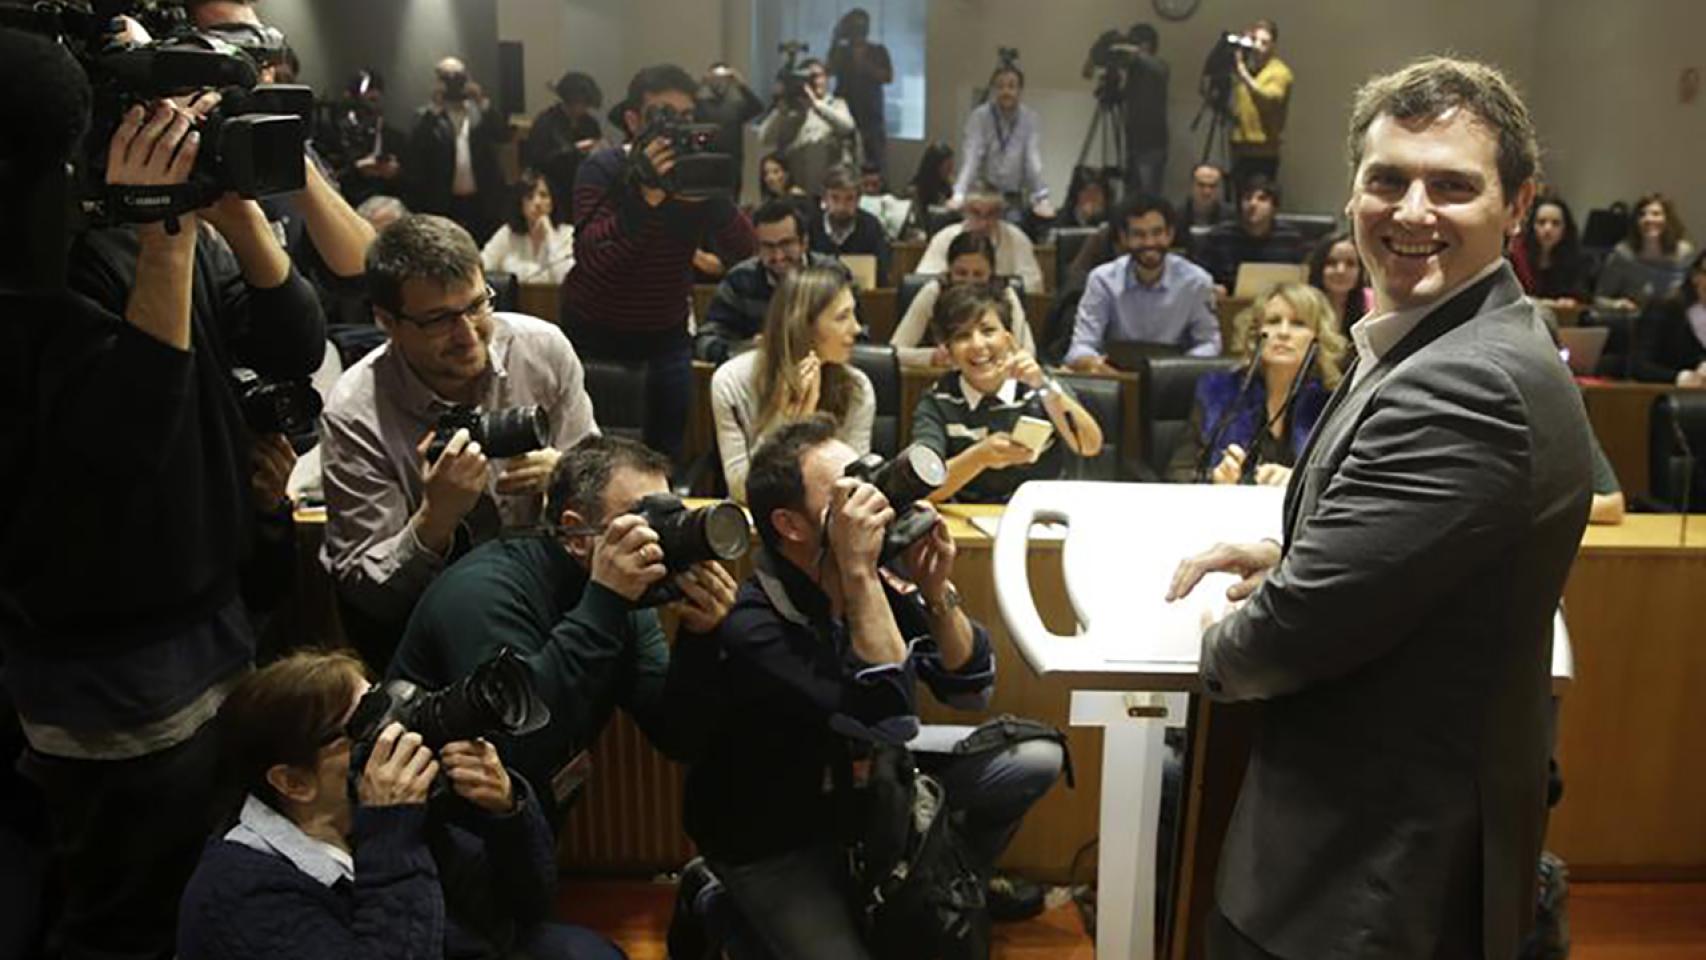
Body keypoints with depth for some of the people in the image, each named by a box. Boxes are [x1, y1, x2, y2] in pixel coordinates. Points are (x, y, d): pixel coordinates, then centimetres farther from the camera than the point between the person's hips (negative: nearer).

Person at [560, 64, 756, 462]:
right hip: (595, 330, -2)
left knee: (667, 445, 1)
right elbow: (590, 257, -31)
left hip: (667, 331, 3)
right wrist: (646, 198, -44)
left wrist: (709, 194, -35)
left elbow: (740, 252, -18)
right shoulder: (603, 169, -16)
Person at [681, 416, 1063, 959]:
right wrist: (859, 571, -43)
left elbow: (970, 690, -7)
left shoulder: (874, 583, -14)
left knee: (1035, 758, 0)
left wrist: (937, 592, -25)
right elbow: (889, 727, -41)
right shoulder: (752, 627, -33)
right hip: (773, 839, -6)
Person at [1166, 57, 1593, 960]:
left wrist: (1220, 648, -5)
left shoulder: (1466, 385, -27)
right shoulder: (1458, 348, 7)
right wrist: (1286, 555, 4)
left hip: (1381, 873, -10)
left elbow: (1306, 626, -26)